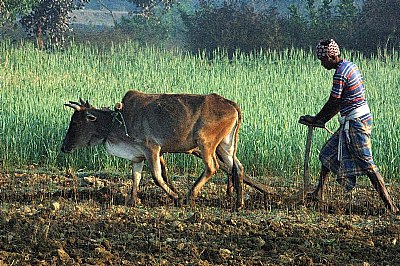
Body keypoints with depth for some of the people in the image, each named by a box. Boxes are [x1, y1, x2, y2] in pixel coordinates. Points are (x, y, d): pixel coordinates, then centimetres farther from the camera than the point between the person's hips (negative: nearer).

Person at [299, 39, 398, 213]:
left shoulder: (340, 74, -19)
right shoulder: (350, 66, 12)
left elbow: (333, 104, -13)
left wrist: (316, 120, 1)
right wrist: (324, 120, 18)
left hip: (355, 123, -10)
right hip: (361, 119, 10)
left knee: (366, 164, -9)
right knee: (328, 153, 19)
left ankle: (389, 204, -11)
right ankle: (319, 193, 28)